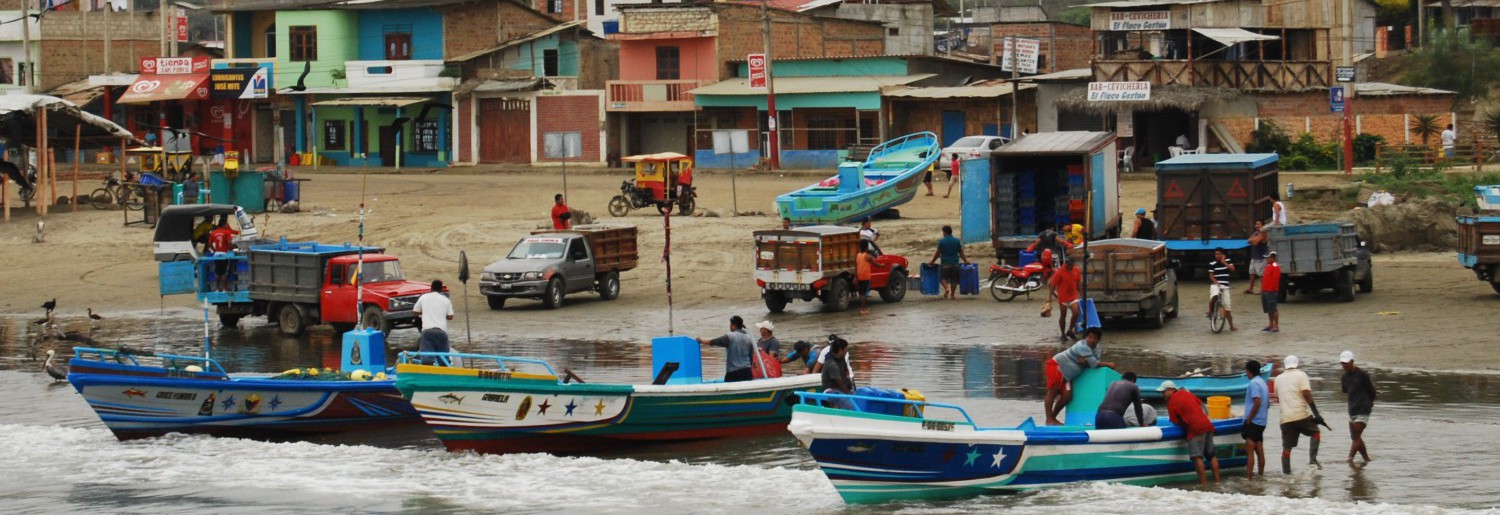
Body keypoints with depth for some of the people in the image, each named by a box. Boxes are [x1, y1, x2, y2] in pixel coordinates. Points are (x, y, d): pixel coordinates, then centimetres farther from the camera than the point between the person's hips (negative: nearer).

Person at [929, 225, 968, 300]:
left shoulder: (941, 241, -6)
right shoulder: (957, 241, 2)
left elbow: (938, 253, -3)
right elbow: (961, 253, 4)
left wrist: (932, 261, 8)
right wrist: (965, 261, 14)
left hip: (945, 264, -2)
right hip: (955, 263, 2)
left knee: (943, 277, 9)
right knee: (954, 280, 9)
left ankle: (946, 288, -16)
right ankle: (952, 294, 9)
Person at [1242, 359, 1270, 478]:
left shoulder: (1253, 383, -13)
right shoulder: (1263, 383, 16)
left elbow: (1257, 402, -22)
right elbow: (1267, 404, 20)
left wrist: (1248, 419, -16)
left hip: (1253, 422, -9)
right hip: (1262, 422, 9)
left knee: (1249, 450, -10)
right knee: (1259, 450, 12)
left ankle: (1248, 476, -13)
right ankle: (1261, 474, 15)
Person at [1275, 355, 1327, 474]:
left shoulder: (1278, 378, 14)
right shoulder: (1300, 375, -1)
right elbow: (1306, 394, -12)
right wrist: (1316, 413, -13)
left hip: (1285, 418, 4)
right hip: (1301, 414, -4)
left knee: (1287, 446, 8)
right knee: (1315, 432, 18)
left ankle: (1286, 472, 3)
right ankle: (1312, 458, 1)